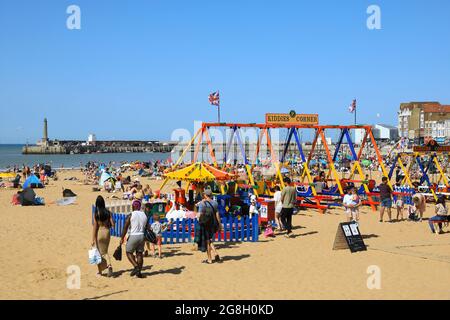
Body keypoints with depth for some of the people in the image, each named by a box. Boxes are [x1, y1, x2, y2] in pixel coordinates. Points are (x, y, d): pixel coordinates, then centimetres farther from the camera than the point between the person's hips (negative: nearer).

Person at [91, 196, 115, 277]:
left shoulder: (96, 213, -11)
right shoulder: (108, 212, -2)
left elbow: (95, 227, -10)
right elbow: (112, 224, -2)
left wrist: (93, 239, -7)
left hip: (99, 233, -3)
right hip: (107, 232, 3)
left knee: (99, 252, 11)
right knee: (105, 251, 18)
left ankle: (100, 271, 19)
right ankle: (109, 265, -9)